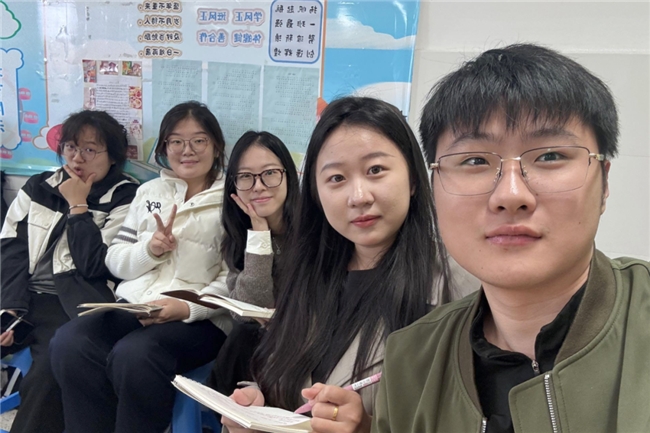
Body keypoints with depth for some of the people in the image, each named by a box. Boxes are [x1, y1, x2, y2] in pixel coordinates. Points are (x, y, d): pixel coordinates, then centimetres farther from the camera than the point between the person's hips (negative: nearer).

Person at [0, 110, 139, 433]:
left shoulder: (125, 198, -1)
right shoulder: (38, 187, 15)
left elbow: (94, 265, -10)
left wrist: (77, 206, -6)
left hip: (72, 305, -5)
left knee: (53, 371, -31)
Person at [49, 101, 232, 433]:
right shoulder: (149, 191, 17)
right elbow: (115, 261, 14)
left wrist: (187, 308, -21)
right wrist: (149, 249, -6)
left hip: (201, 317, -4)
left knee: (133, 356, -33)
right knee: (68, 344, -23)